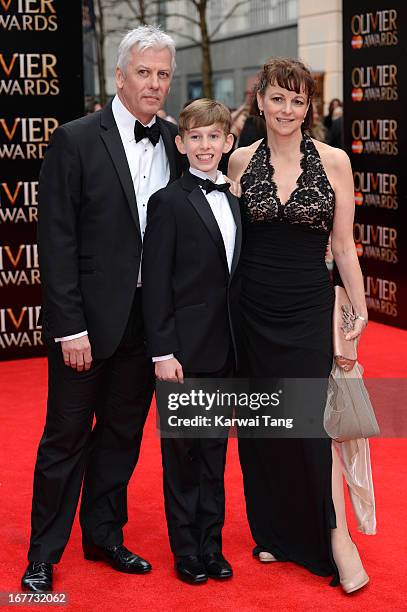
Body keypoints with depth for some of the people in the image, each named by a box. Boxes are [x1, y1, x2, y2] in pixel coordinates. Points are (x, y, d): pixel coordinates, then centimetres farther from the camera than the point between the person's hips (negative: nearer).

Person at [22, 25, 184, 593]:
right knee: (67, 435, 6)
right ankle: (44, 553, 21)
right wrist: (70, 327, -15)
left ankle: (104, 535, 32)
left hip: (148, 317, 5)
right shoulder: (76, 140, -9)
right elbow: (57, 240, -11)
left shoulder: (175, 142, 5)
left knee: (123, 433, 16)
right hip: (88, 317, -4)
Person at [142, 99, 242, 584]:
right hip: (185, 347, -5)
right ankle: (186, 549, 18)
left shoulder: (236, 200, 10)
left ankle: (211, 544, 25)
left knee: (215, 449, 13)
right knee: (182, 450, 6)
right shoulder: (168, 202, -8)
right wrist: (162, 352, -15)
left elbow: (239, 275, 13)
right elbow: (156, 284, -11)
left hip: (226, 348, 6)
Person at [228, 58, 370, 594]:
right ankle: (274, 533, 26)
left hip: (307, 309, -2)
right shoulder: (242, 161, 2)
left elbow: (344, 244, 1)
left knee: (310, 418, -5)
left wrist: (360, 308, 3)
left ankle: (336, 535, 10)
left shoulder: (333, 161, -4)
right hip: (253, 308, 3)